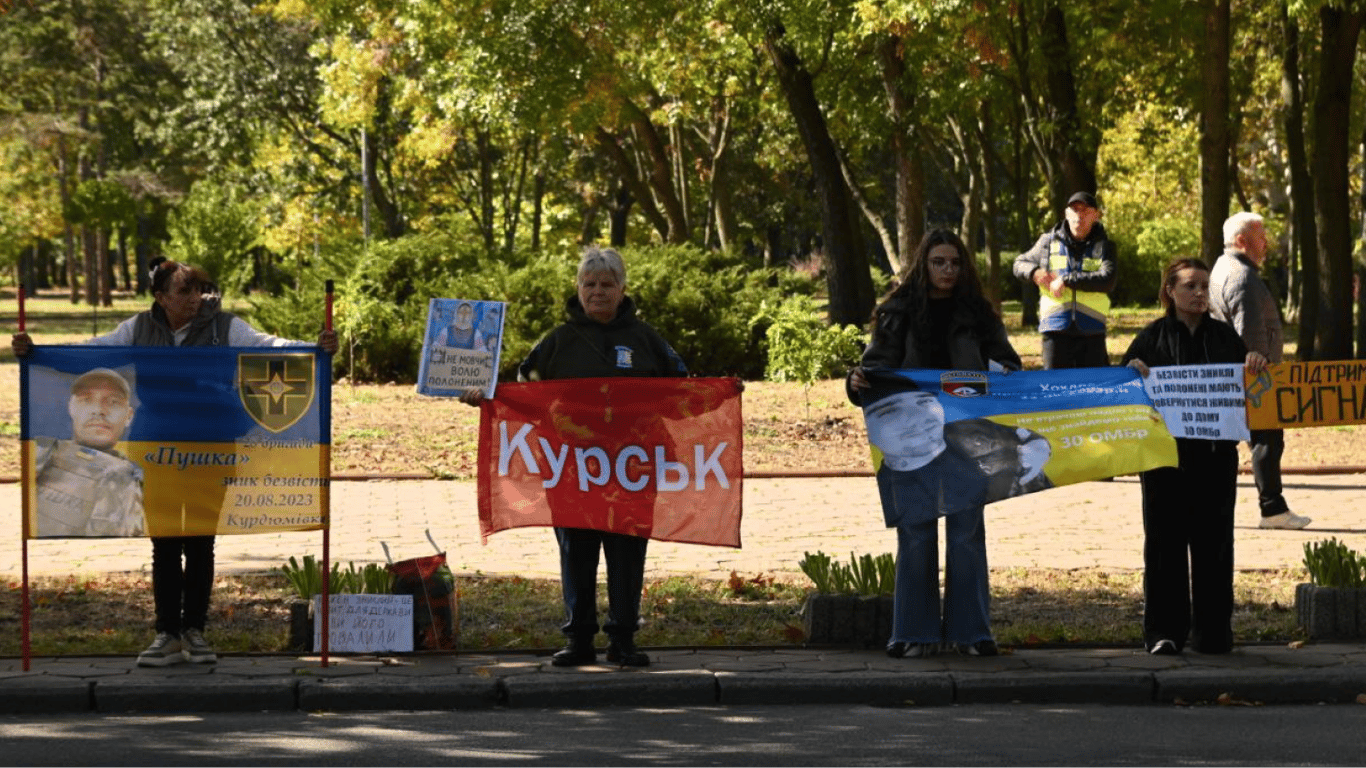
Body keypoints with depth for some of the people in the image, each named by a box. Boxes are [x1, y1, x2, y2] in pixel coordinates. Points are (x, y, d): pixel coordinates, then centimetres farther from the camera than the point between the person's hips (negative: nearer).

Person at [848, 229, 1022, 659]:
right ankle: (916, 632, 5)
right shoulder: (897, 313, 5)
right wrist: (859, 381, -17)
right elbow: (879, 364, 4)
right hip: (911, 435, -1)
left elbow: (1005, 361, 9)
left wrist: (1005, 375, -13)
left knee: (967, 532, 1)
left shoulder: (977, 314, 8)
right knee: (915, 532, 0)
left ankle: (969, 630, 8)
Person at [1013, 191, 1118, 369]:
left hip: (1092, 334, -1)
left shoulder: (1104, 246, 6)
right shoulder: (1048, 242, 12)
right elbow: (1020, 263, 22)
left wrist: (1066, 281, -15)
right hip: (1056, 330, 1)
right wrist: (1034, 273, -2)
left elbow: (1108, 280, -11)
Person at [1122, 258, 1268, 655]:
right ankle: (1164, 632, 3)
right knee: (1165, 541, -1)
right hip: (1166, 455, -2)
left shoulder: (1225, 336, 13)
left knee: (1214, 543, 4)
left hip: (1216, 456, 2)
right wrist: (1133, 371, -18)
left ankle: (1214, 633, 9)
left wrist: (1257, 365, -3)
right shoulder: (1152, 337, 5)